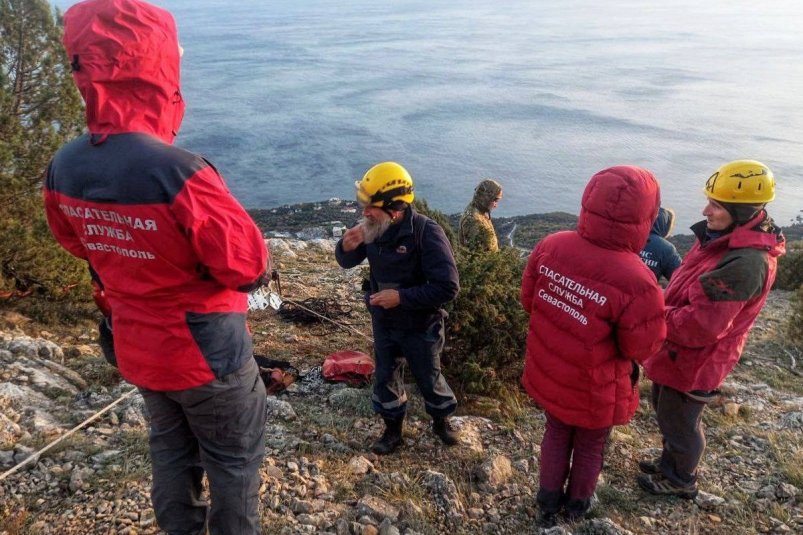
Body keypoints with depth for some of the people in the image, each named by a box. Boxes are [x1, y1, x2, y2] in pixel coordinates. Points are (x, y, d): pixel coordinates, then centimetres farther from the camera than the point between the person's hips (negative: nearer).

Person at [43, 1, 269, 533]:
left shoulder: (63, 168, -10)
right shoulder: (178, 173, -33)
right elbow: (250, 267, -24)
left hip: (137, 347, 7)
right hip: (206, 352, -6)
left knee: (171, 449, 27)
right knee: (234, 460, 17)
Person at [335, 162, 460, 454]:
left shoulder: (426, 233, -28)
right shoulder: (372, 228, -11)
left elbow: (448, 287, -29)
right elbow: (346, 263, 4)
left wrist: (401, 297, -30)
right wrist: (347, 247, -21)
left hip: (420, 326, -4)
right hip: (383, 322, 5)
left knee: (429, 379, 16)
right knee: (385, 378, 17)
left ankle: (441, 421, 45)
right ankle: (393, 429, 40)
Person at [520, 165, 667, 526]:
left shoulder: (550, 246, -18)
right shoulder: (637, 283, -34)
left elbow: (529, 301, -4)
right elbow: (642, 348, -19)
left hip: (548, 374, 4)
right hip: (593, 389, -3)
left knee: (557, 433, 29)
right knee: (590, 445, 26)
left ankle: (549, 503, 46)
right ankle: (578, 504, 51)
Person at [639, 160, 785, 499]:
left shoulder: (746, 264, -33)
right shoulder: (724, 238, -2)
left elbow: (699, 326, -33)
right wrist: (660, 307, 0)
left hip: (694, 360, -9)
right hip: (679, 351, 9)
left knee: (678, 422, 14)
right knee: (665, 409, 28)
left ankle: (681, 480, 40)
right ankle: (670, 462, 51)